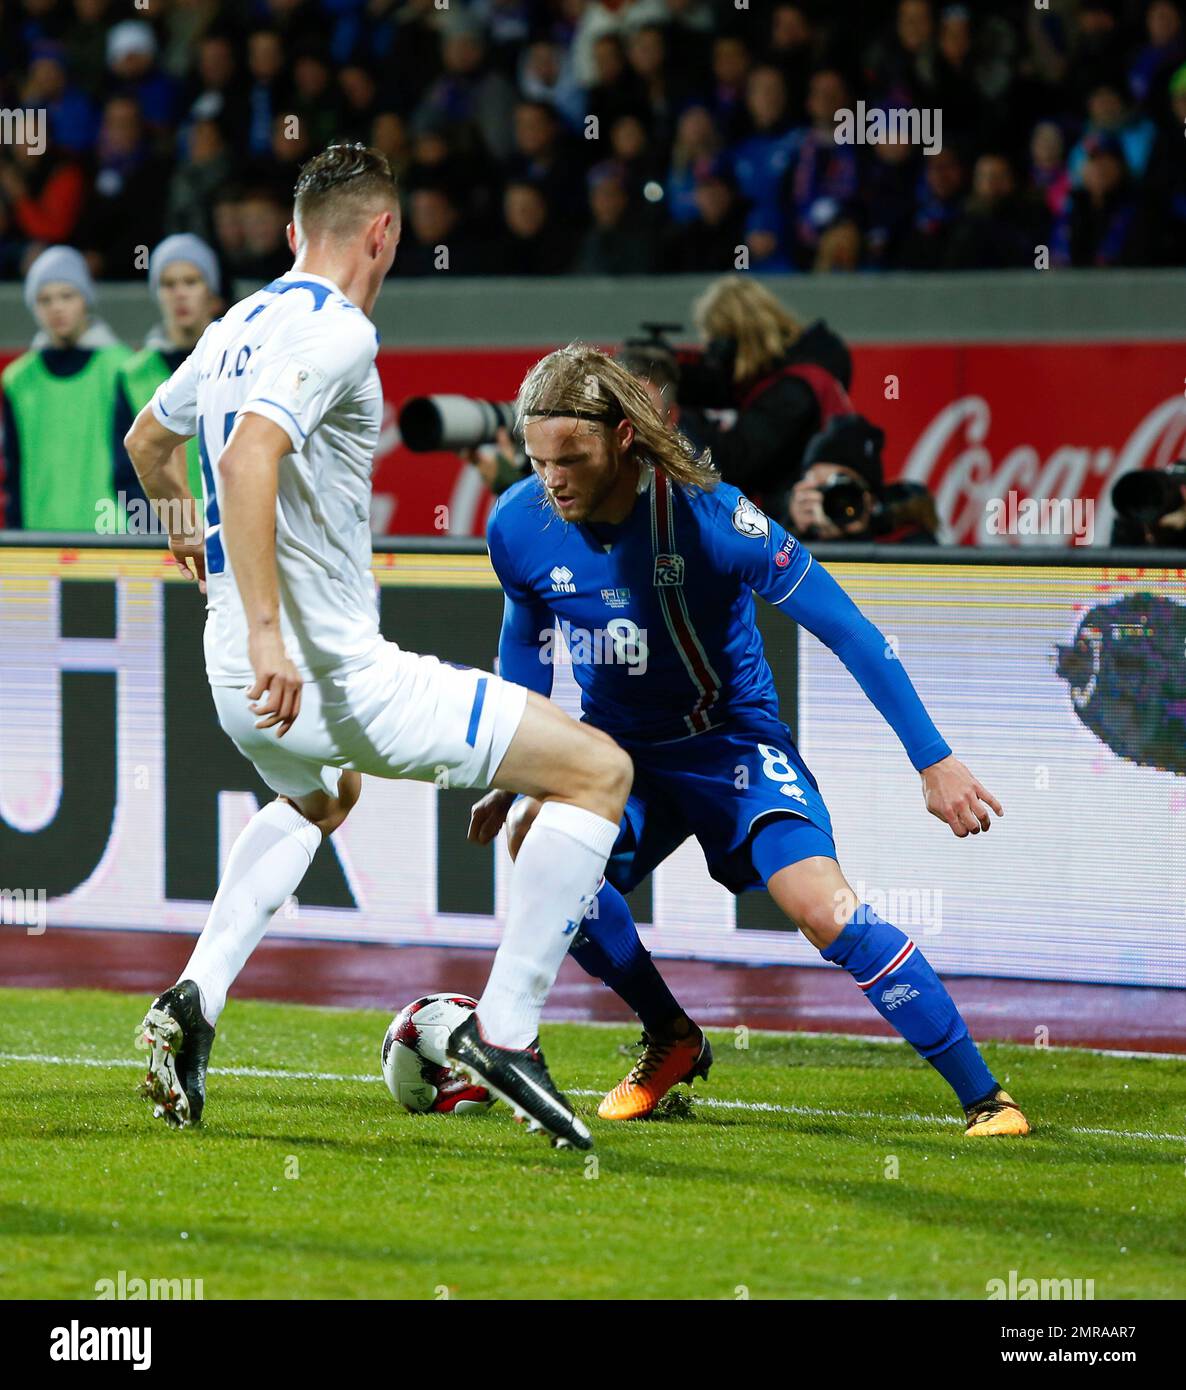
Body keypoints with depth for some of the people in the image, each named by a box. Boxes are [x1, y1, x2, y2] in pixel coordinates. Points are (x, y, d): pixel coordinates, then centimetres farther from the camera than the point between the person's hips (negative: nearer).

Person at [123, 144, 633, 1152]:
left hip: (245, 688, 9)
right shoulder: (336, 332, -14)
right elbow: (248, 459, -29)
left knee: (316, 800, 42)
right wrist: (267, 633, -33)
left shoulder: (236, 327, 13)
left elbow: (147, 441, 32)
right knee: (599, 771, -4)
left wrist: (188, 533, 52)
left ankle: (195, 1001, 22)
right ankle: (505, 1030, -9)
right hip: (334, 678, -9)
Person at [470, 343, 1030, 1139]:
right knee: (534, 840, -27)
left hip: (732, 740, -4)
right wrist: (510, 773, 13)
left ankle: (985, 1098, -15)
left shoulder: (709, 516, -25)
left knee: (821, 905, -25)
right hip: (616, 747, 4)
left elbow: (846, 630, -18)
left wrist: (934, 760, -18)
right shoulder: (519, 527, -13)